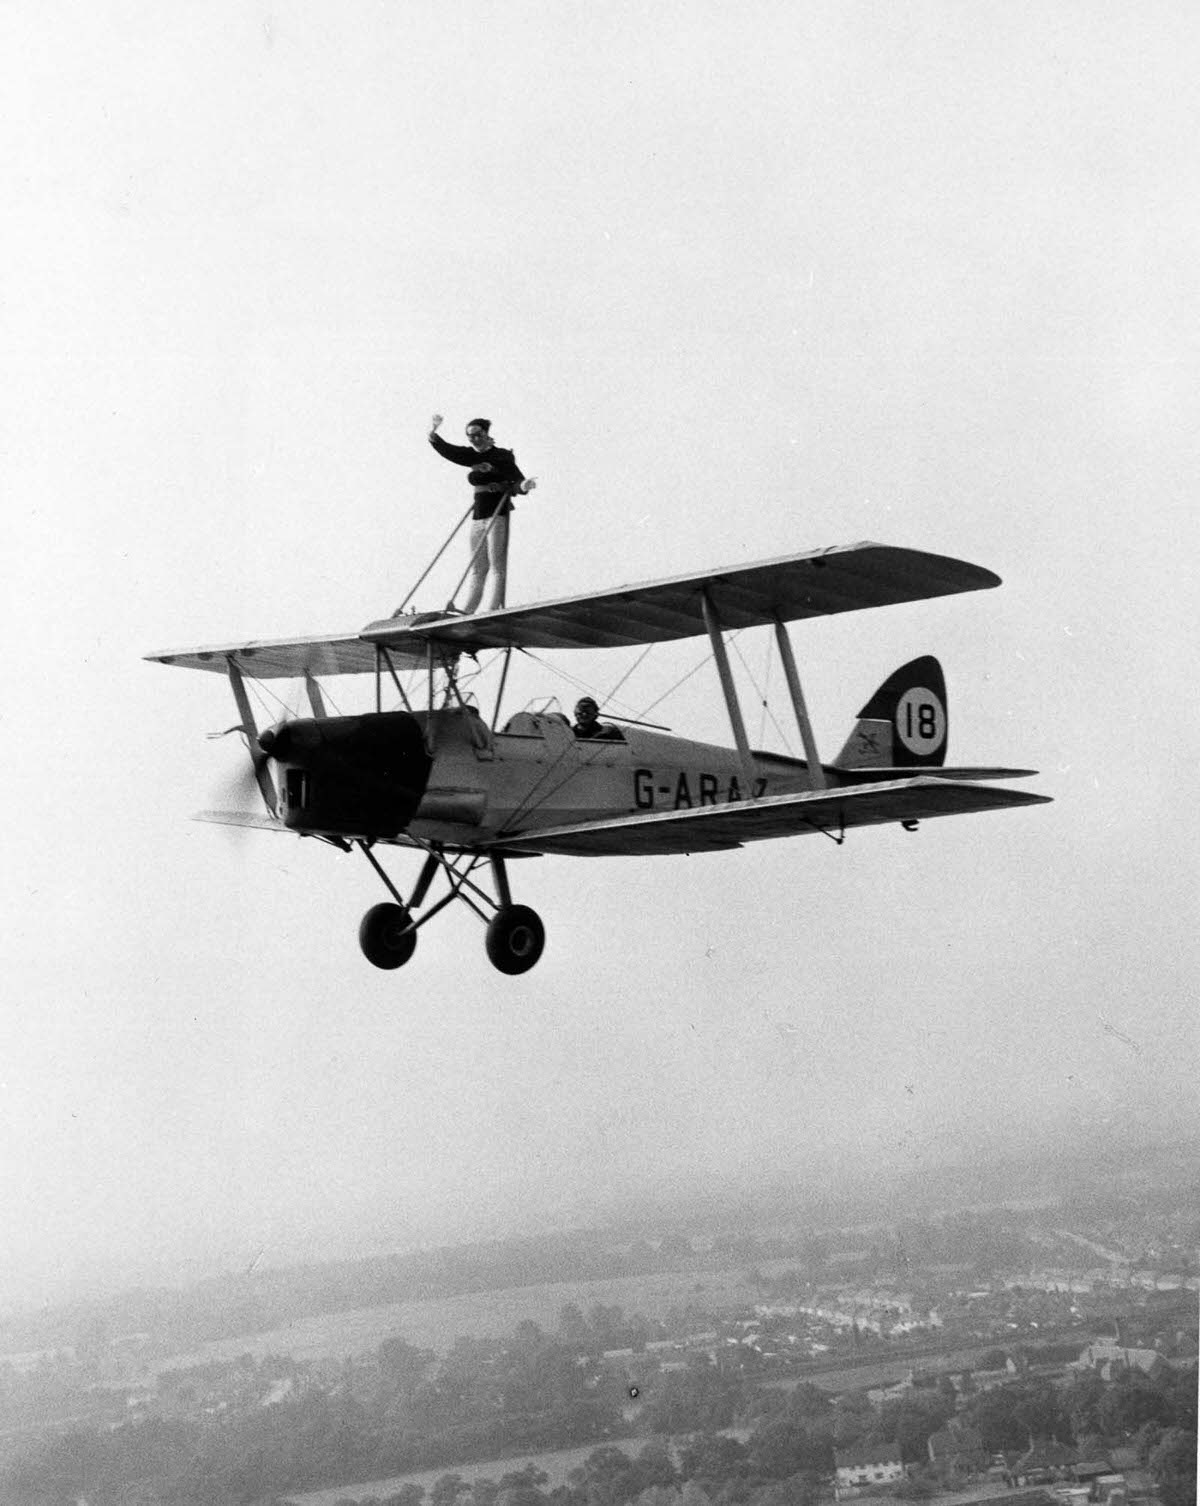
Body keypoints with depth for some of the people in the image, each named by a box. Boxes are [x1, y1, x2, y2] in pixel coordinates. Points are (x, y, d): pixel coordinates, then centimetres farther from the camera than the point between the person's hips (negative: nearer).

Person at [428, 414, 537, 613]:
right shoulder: (471, 455, 12)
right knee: (477, 567, 9)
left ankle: (491, 610, -13)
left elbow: (517, 480, -11)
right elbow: (446, 450, 6)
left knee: (496, 565, -8)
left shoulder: (502, 456, -5)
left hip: (497, 513, -7)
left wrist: (523, 485, -34)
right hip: (478, 514, 7)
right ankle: (467, 610, 9)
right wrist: (433, 434, -10)